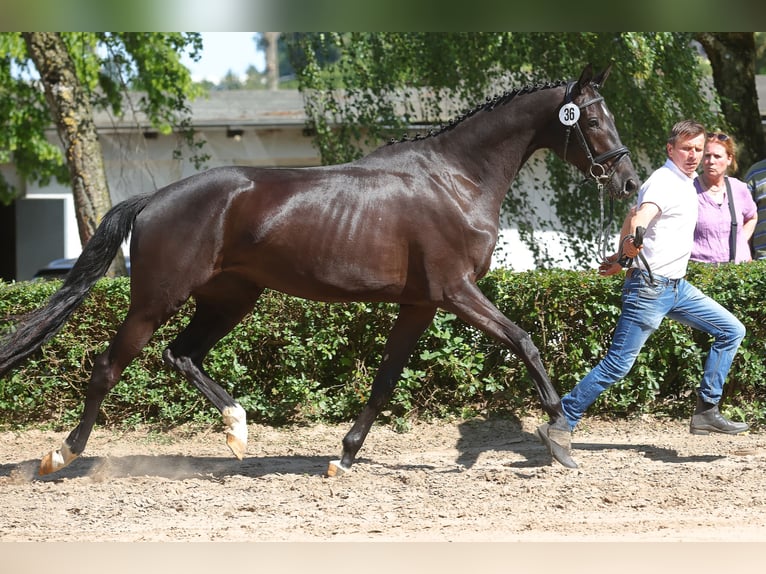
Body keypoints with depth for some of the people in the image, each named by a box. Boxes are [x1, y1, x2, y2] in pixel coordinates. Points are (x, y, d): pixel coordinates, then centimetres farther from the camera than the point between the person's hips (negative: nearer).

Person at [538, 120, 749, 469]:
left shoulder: (686, 185, 15)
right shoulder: (663, 182, -14)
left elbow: (634, 219, 25)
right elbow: (641, 216, -34)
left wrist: (621, 258, 25)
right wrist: (631, 241, -47)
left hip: (677, 287, 10)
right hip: (651, 286, -10)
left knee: (732, 331, 9)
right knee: (618, 365, -12)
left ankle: (706, 412, 9)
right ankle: (560, 427, -8)